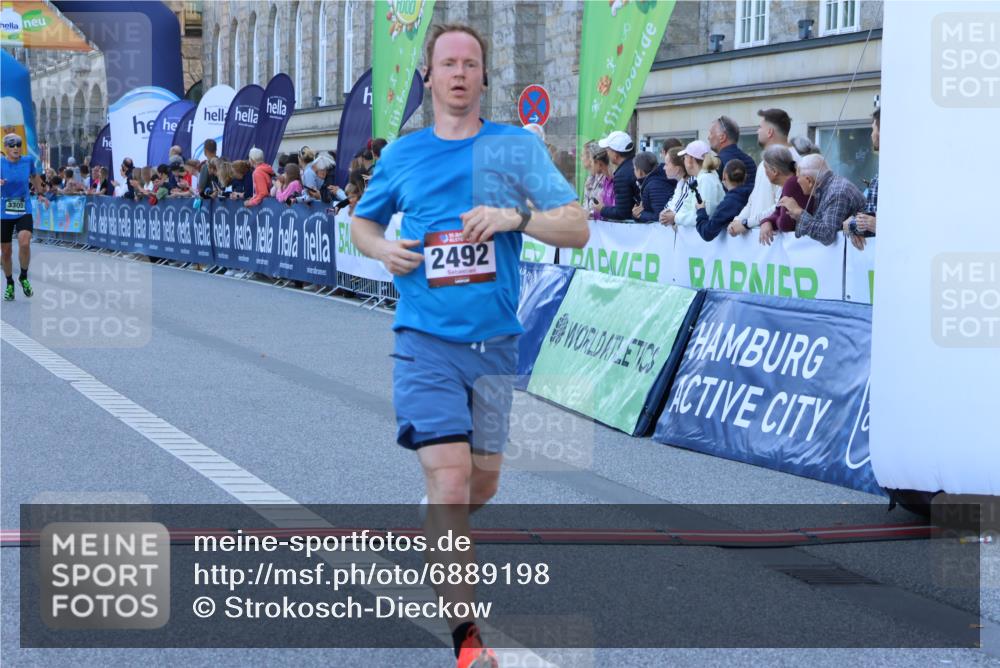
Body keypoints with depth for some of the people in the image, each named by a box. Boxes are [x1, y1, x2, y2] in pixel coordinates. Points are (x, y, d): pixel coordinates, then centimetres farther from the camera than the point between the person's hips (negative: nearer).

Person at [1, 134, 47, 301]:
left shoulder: (28, 161, -2)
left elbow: (34, 177, 19)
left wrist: (40, 194, 28)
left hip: (24, 212, 0)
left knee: (24, 243, -23)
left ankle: (24, 277, 2)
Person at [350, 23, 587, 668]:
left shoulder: (519, 147, 2)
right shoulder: (402, 154, 6)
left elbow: (577, 229, -3)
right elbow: (361, 222, 21)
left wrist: (515, 216, -21)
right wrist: (382, 248, -2)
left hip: (495, 342, 2)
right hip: (426, 338, -2)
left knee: (482, 485, 12)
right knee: (451, 478, -14)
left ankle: (437, 531, 48)